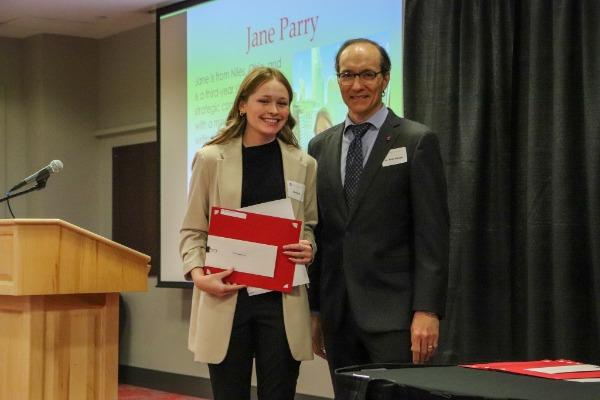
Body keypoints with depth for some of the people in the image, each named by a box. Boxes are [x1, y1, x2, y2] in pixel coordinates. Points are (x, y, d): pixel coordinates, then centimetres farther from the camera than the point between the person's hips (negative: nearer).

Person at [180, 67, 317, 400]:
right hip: (226, 300, -1)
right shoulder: (211, 159, 2)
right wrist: (198, 275, -11)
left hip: (283, 302, 2)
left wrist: (309, 249, -7)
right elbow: (192, 230, 5)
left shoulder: (304, 165, 8)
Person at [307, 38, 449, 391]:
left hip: (394, 311, -4)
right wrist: (313, 308, 11)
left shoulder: (417, 141, -2)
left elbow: (432, 234, -7)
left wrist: (427, 310, -15)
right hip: (338, 313, 5)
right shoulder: (321, 146, 13)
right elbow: (317, 231, 14)